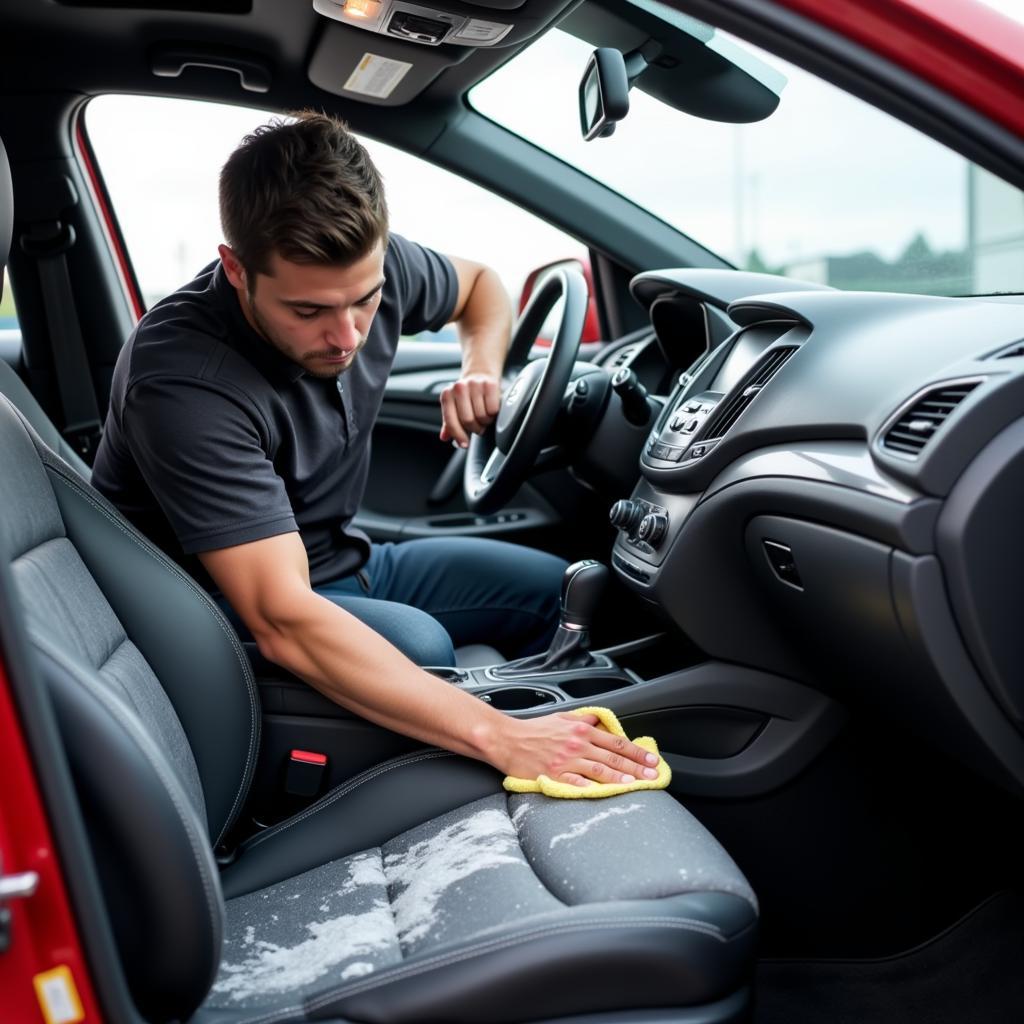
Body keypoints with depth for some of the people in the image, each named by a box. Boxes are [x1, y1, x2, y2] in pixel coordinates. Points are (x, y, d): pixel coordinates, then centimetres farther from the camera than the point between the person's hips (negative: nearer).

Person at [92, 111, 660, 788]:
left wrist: (483, 369, -12)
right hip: (237, 613, -7)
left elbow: (479, 284, 12)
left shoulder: (370, 270, -13)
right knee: (417, 645, -32)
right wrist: (499, 737, -45)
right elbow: (284, 621, -40)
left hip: (340, 560, 7)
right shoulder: (183, 381, -33)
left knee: (552, 588, 0)